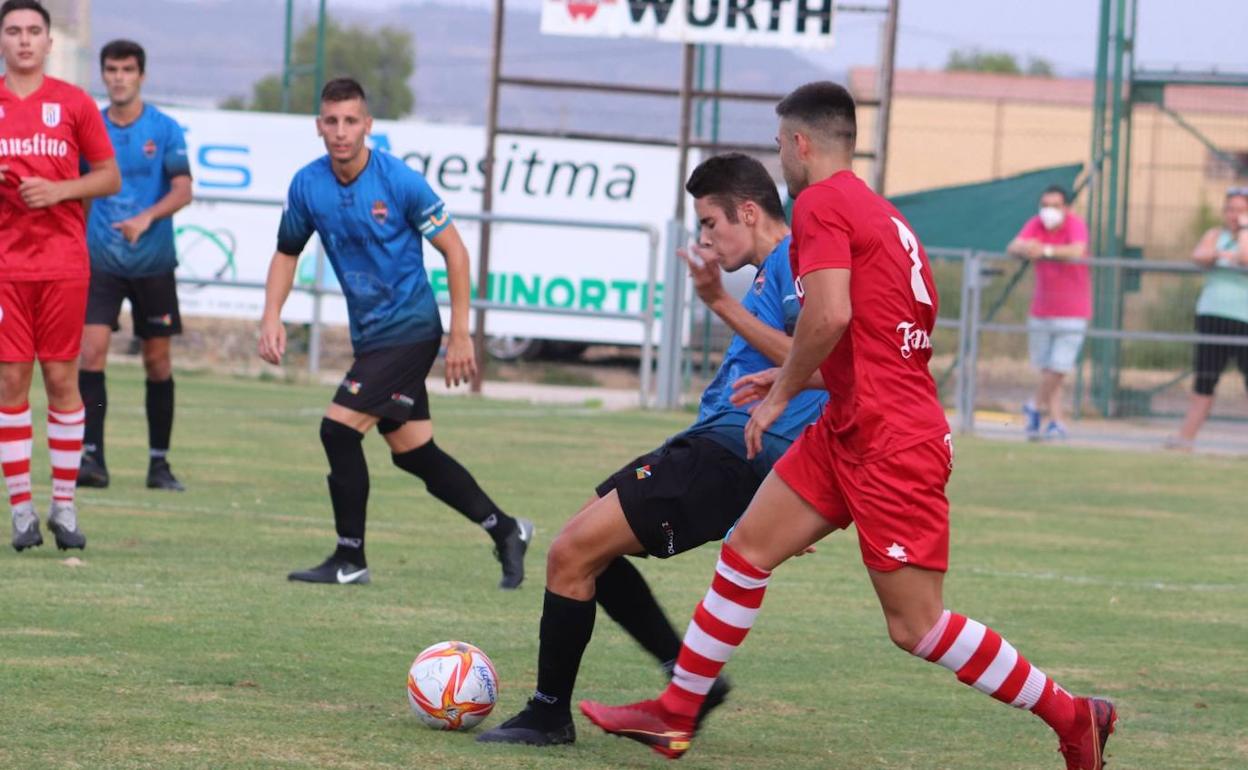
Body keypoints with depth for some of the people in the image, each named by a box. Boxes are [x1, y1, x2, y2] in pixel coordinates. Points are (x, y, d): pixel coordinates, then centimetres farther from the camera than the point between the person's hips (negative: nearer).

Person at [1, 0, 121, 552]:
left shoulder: (74, 104, 4)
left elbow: (110, 177, 7)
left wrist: (59, 190, -10)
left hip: (63, 263, 0)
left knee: (61, 378, 1)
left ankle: (64, 505, 8)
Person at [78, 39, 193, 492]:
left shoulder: (164, 130, -2)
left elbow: (182, 191, -10)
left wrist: (146, 218, -26)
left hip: (153, 263, -1)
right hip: (102, 262, 1)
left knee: (158, 361, 4)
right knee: (92, 350, -14)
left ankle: (159, 463, 14)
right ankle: (92, 458, -12)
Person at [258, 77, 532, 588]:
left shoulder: (400, 182, -17)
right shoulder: (307, 185, -2)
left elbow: (453, 250, -9)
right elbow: (287, 253, 13)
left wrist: (460, 335, -10)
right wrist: (272, 316, -2)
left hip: (409, 330, -6)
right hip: (369, 333, 6)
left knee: (339, 428, -15)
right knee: (413, 452, 11)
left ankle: (350, 560, -3)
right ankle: (505, 531, 26)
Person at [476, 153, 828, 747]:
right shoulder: (769, 273, 21)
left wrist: (722, 303, -21)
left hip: (731, 454, -11)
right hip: (710, 445, 11)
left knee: (572, 553, -12)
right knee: (586, 547, 16)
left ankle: (549, 714, -1)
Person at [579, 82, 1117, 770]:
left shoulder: (820, 204, -10)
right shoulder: (882, 216, 18)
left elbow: (830, 314, -24)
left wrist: (782, 392, -10)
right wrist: (788, 378, 21)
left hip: (890, 445, -10)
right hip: (847, 431, 10)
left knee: (917, 627, -6)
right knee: (746, 551, 11)